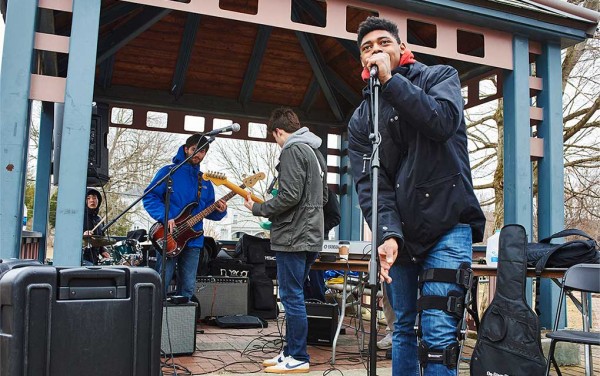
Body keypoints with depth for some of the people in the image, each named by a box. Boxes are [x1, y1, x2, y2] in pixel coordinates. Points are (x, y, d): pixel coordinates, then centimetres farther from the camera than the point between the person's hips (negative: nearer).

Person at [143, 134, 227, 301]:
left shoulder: (205, 181, 17)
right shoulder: (169, 171, 1)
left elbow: (209, 211, 17)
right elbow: (149, 196, -5)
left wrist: (219, 211, -6)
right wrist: (165, 217, -18)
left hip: (193, 241, 5)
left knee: (188, 288, 7)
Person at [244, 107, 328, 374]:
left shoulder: (292, 151, -11)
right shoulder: (315, 152, 19)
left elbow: (289, 196, -20)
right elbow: (322, 197, 22)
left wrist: (258, 209, -8)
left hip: (293, 238, -10)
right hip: (311, 237, 10)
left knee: (292, 298, -3)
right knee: (294, 296, 14)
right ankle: (291, 351, 21)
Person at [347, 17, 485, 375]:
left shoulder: (440, 77, 4)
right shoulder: (361, 119, 9)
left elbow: (443, 121, -19)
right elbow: (370, 183, -4)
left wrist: (390, 79, -16)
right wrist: (388, 234, -20)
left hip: (448, 223, -4)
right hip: (400, 233, 4)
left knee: (437, 332, -11)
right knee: (404, 327, 13)